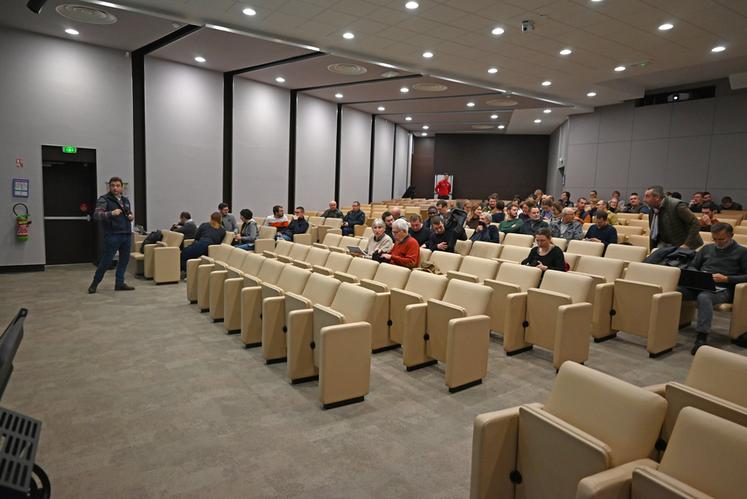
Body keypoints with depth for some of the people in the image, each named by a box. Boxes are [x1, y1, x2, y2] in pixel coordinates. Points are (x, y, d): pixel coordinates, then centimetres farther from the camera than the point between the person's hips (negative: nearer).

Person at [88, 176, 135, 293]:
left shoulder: (125, 200, 16)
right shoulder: (104, 199, -4)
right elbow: (96, 215, -15)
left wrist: (131, 216, 5)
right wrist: (111, 213, -30)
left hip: (126, 235, 6)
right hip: (112, 235, -6)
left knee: (124, 260, 7)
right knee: (106, 261, -3)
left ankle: (119, 283, 17)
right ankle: (94, 283, 13)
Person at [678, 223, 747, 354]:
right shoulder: (707, 248, 24)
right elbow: (692, 266, 26)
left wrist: (726, 279, -11)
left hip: (722, 289, -4)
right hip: (699, 285, 4)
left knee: (703, 297, -40)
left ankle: (702, 338, -43)